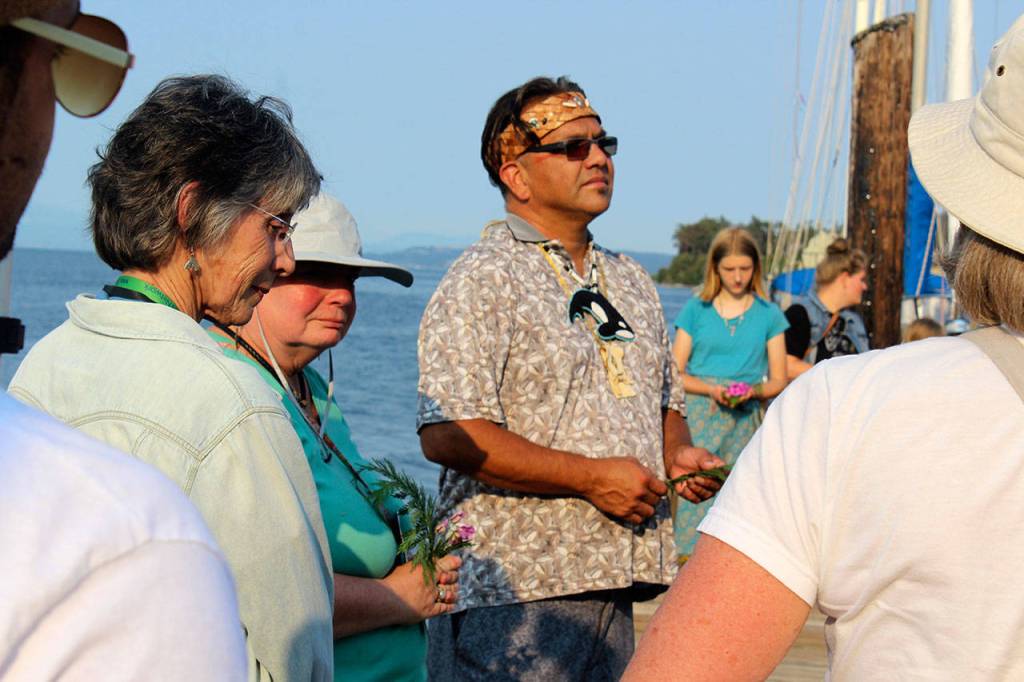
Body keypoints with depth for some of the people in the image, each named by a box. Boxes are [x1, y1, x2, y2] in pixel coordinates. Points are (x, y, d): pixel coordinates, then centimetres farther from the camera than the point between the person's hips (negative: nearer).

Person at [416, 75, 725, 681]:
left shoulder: (631, 282, 18)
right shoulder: (482, 282, -8)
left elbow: (666, 401, 30)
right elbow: (447, 434, -19)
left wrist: (677, 452, 6)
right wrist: (591, 478, -18)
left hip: (615, 586, 7)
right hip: (512, 592, -7)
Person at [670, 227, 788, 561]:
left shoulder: (768, 315, 11)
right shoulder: (696, 310, 10)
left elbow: (778, 380, 10)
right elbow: (675, 374, 6)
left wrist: (752, 390, -11)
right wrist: (712, 389, -12)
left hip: (744, 421, 1)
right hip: (698, 417, 0)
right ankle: (687, 556, -8)